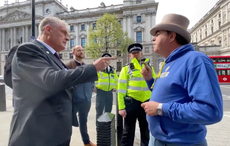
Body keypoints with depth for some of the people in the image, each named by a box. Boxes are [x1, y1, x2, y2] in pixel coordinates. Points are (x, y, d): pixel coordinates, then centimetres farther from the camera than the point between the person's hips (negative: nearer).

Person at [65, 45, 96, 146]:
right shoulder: (68, 66, -8)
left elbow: (92, 80, 19)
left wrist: (90, 91, 8)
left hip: (86, 100, 6)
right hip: (73, 100, -6)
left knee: (83, 121, 22)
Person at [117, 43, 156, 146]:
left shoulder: (149, 67, 9)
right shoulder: (126, 69, -1)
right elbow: (121, 89, -4)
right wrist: (121, 107, -10)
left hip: (147, 102, 3)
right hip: (131, 102, -3)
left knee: (146, 131, 17)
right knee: (128, 131, 9)